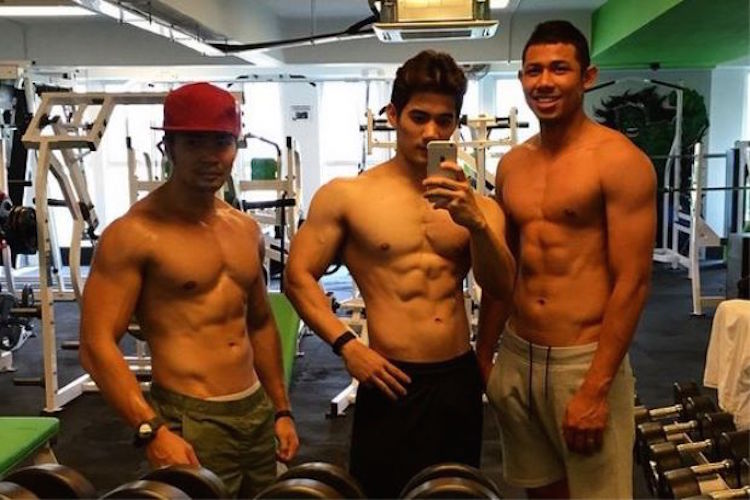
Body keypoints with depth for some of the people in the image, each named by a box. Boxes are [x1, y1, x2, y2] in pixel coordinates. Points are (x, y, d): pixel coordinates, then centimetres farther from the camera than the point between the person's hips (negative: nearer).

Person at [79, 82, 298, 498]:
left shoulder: (246, 230, 9)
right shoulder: (135, 233, -11)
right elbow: (97, 344, -15)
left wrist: (281, 409, 16)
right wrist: (152, 430, -23)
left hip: (257, 413, 7)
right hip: (190, 423, -7)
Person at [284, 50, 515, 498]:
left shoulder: (473, 204, 5)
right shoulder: (347, 196, -3)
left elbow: (503, 290, -6)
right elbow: (299, 277, -3)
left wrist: (476, 222, -24)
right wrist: (346, 346, -14)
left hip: (460, 378, 4)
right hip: (393, 381, -3)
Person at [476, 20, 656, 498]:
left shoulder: (619, 160, -10)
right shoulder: (512, 164, 8)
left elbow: (632, 282, -14)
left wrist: (596, 389, -18)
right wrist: (483, 355, 14)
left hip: (585, 361, -5)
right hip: (516, 357, 6)